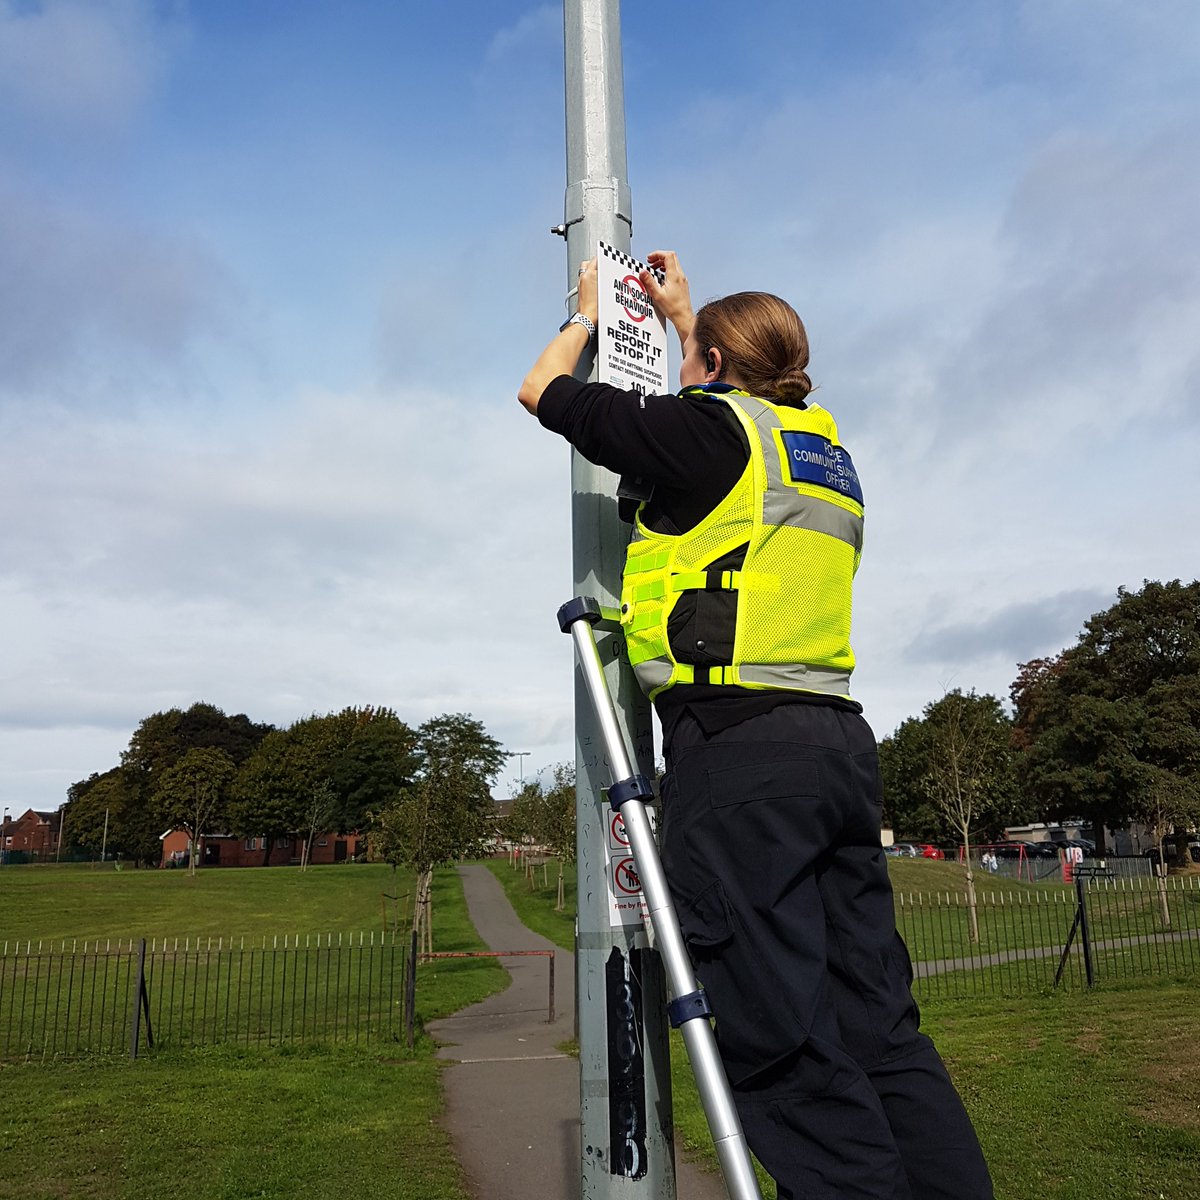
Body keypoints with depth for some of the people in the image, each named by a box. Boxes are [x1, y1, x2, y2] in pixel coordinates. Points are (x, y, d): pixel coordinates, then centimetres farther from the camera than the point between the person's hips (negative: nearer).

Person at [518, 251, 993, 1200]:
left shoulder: (708, 427, 0)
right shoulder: (821, 444, 22)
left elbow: (545, 392, 11)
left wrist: (588, 313, 31)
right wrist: (682, 311, 55)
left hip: (741, 743, -8)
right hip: (839, 739, 8)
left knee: (786, 1038, -6)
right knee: (877, 1027, 9)